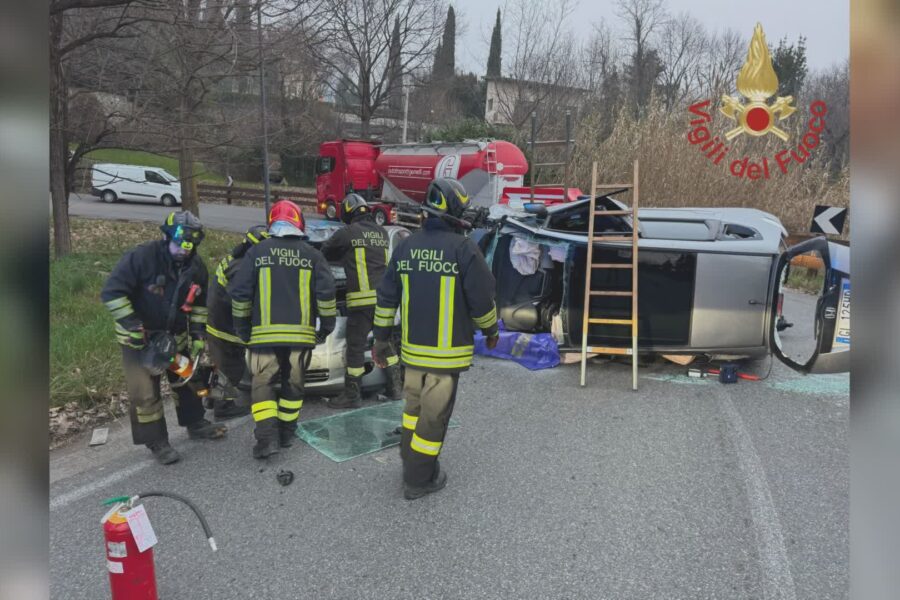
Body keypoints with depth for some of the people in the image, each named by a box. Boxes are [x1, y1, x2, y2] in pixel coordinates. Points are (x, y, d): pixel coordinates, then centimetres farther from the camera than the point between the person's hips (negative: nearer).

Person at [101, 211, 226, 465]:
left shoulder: (196, 267, -5)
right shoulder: (142, 257, -24)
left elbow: (199, 303, 9)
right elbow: (112, 292, -23)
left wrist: (197, 334, 3)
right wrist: (133, 327, -24)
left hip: (176, 336, 6)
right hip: (140, 338, -5)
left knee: (188, 379, 17)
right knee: (145, 393, -3)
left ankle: (195, 424, 36)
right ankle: (157, 442, 13)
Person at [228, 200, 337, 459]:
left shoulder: (257, 252, 1)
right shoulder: (312, 255, 3)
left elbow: (239, 293, 0)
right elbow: (326, 293, -3)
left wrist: (242, 328, 11)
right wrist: (327, 326, 9)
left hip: (265, 333, -1)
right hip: (301, 333, 1)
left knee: (263, 384, 8)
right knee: (293, 384, 15)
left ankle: (267, 437, -4)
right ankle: (286, 433, 23)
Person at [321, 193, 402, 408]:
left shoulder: (347, 233, -4)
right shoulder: (382, 232, 13)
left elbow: (325, 253, 9)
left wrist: (343, 256, 30)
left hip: (362, 299, -6)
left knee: (356, 346, 3)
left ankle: (351, 395, 9)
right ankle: (395, 387, 25)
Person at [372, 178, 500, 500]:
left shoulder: (406, 247, 3)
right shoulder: (464, 249, -14)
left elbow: (386, 298, 6)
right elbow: (482, 300, -10)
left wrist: (381, 340, 15)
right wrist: (491, 332, 8)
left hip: (412, 347, 6)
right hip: (447, 351, -5)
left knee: (414, 405, 23)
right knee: (433, 415, 6)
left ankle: (410, 462, 38)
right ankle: (418, 480, 18)